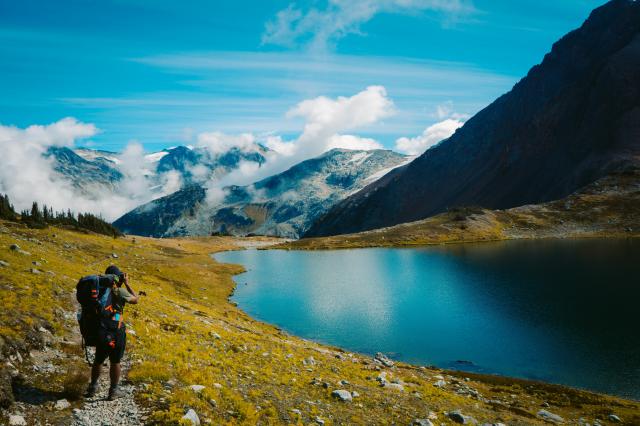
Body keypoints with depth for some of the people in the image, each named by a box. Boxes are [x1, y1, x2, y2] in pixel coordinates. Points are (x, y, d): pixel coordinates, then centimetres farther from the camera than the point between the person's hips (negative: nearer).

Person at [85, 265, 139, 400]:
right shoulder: (119, 292, -17)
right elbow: (135, 300, -1)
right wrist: (127, 283, 2)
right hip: (116, 331, -5)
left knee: (98, 360, 20)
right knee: (115, 362, 6)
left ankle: (92, 387, 30)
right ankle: (113, 391, 14)